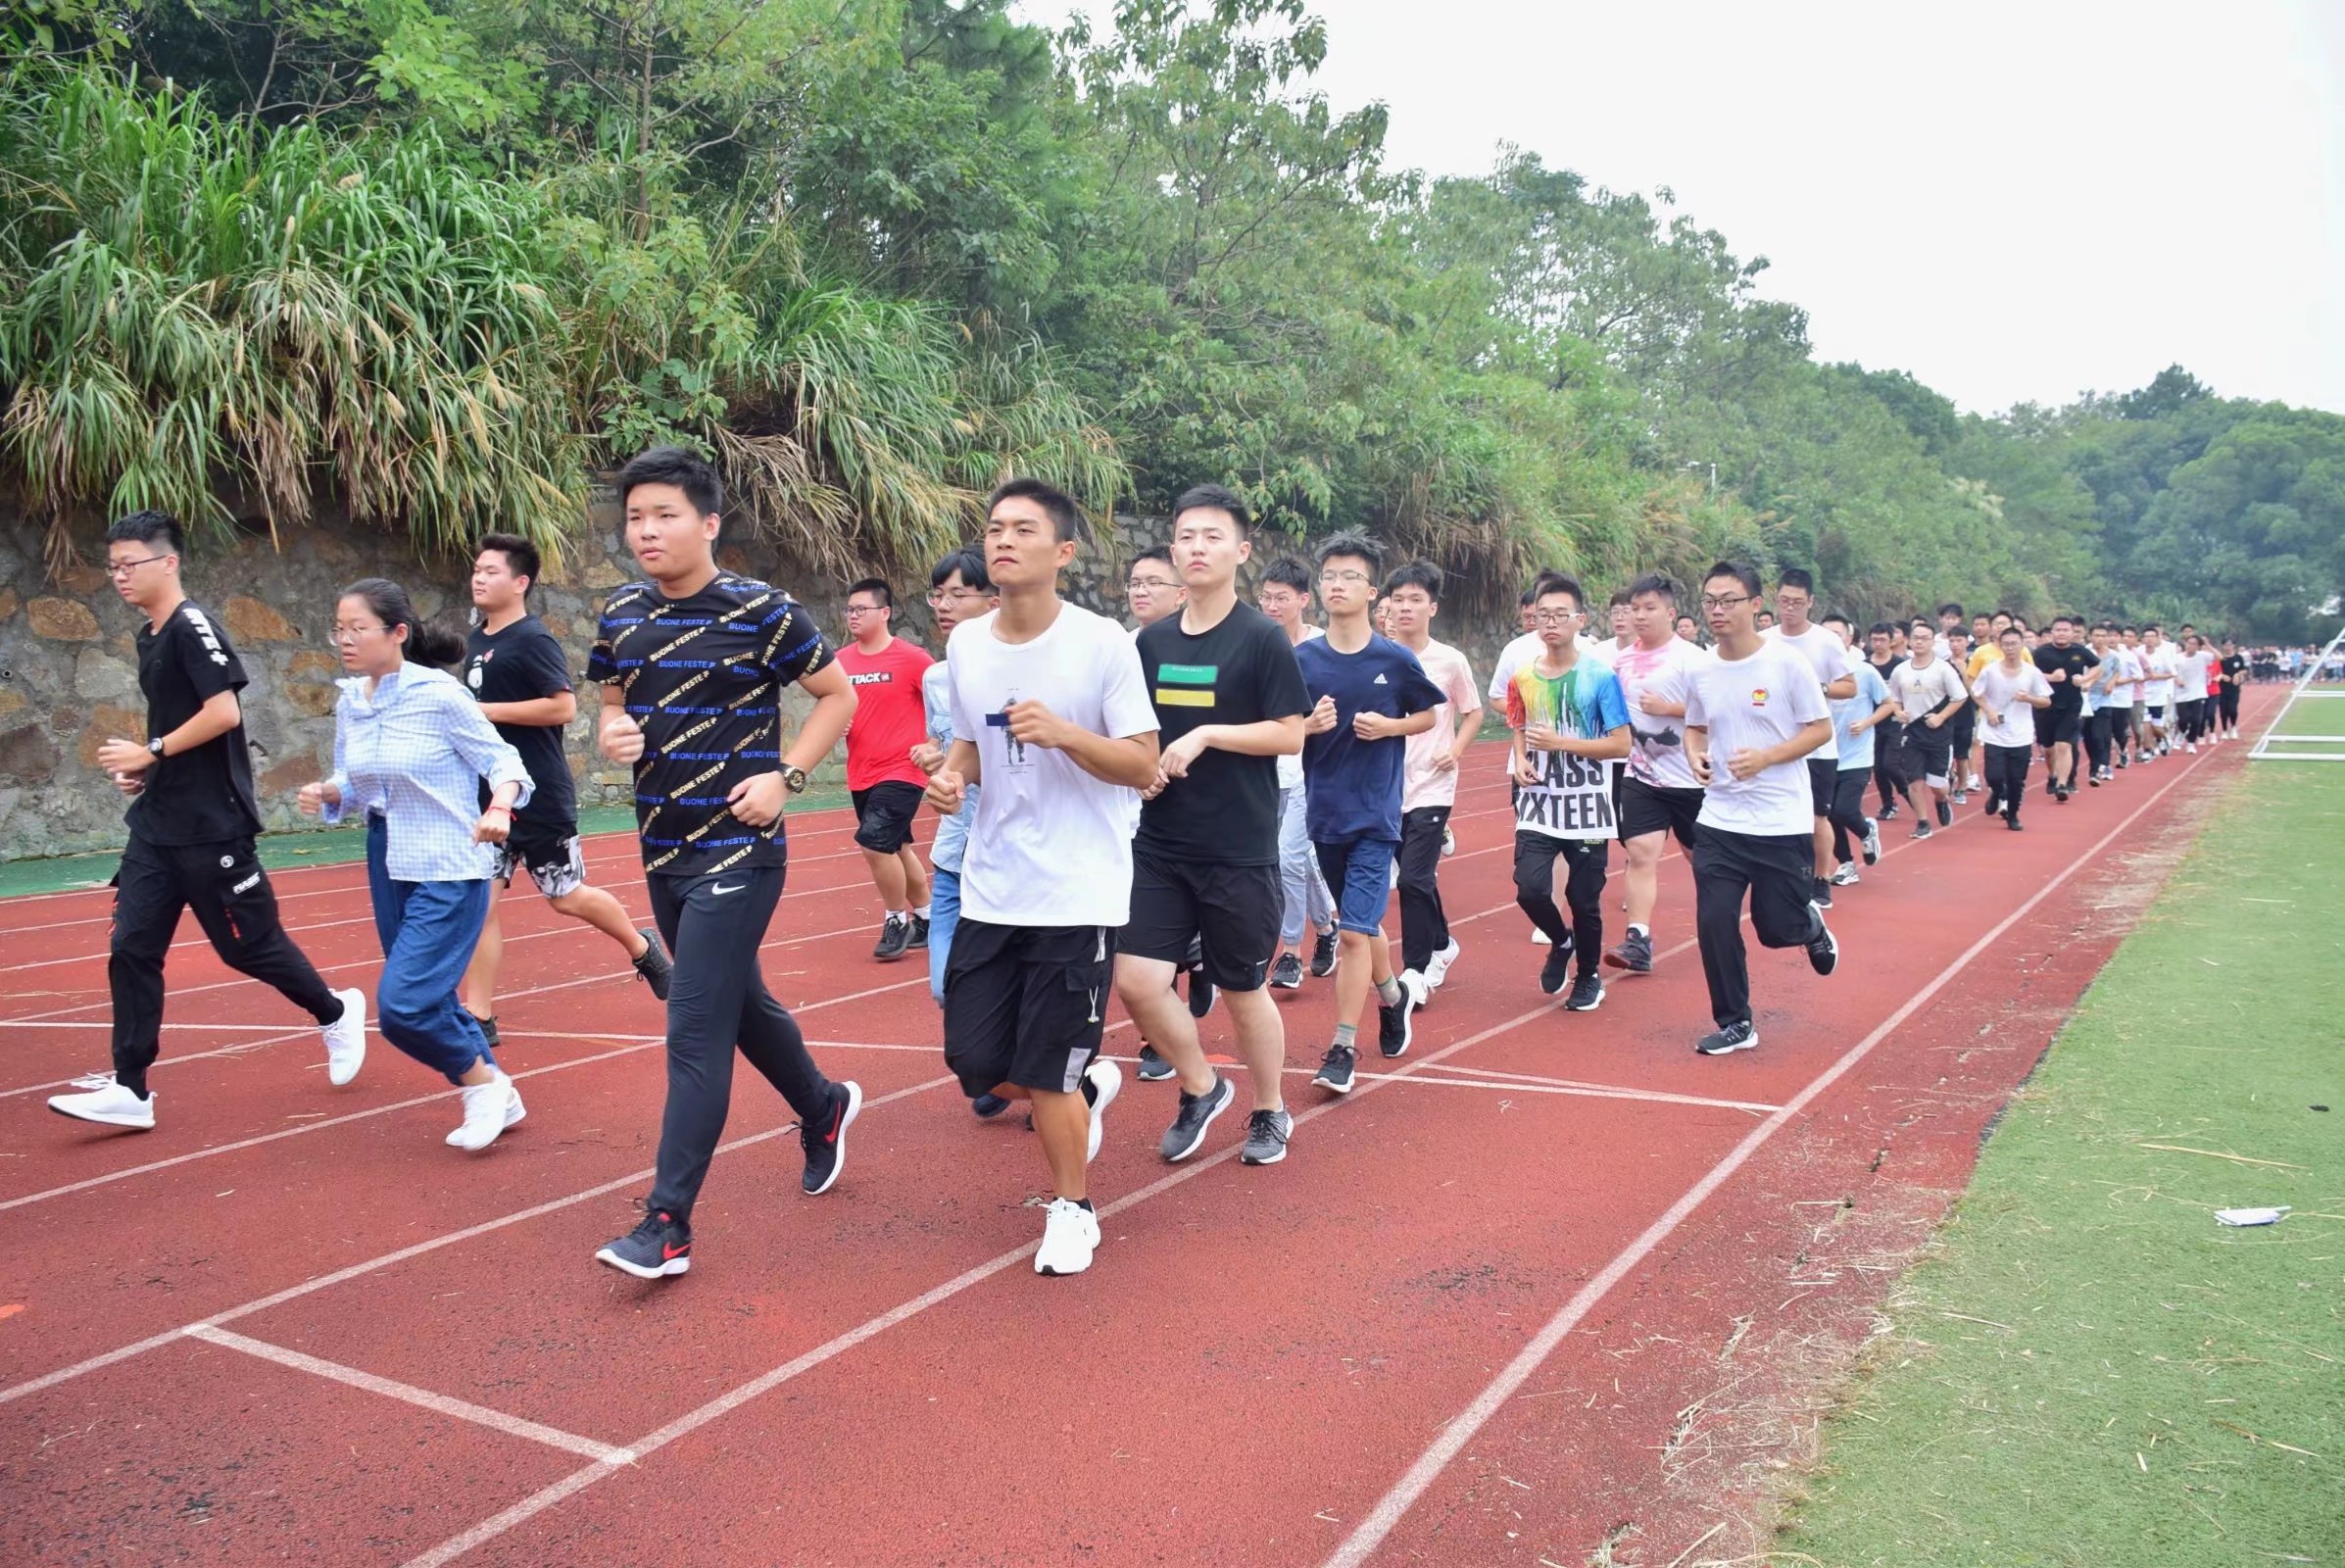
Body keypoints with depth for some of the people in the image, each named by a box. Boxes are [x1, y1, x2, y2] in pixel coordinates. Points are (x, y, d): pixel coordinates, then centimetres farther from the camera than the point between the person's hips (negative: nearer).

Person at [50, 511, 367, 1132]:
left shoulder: (193, 627, -13)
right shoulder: (148, 637, 14)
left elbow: (224, 713, -22)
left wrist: (151, 752, -16)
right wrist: (142, 770, 8)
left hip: (211, 826, -8)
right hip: (157, 825, 8)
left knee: (249, 945, 3)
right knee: (130, 948, 1)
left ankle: (336, 1012, 27)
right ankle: (130, 1090, 5)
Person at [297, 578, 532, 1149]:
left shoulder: (440, 695, -15)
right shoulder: (349, 703, 4)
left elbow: (503, 761, -10)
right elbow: (352, 783, 15)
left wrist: (499, 807, -29)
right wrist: (328, 794, -7)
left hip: (449, 871, -7)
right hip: (388, 867, 7)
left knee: (401, 1005, -15)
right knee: (426, 1004, 15)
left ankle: (483, 1082, 10)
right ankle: (497, 1100, 33)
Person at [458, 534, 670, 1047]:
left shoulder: (533, 639, -14)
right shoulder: (475, 640, 11)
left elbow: (564, 706, -24)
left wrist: (490, 711, -22)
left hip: (541, 795, -7)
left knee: (567, 896, 7)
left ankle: (643, 949, 32)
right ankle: (479, 1017, 5)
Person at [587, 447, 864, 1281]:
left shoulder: (762, 611, -11)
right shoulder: (620, 615, 5)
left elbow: (838, 695, -3)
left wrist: (784, 777, -14)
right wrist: (612, 733, -5)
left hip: (737, 851, -7)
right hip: (664, 851, 7)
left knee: (695, 1031, -8)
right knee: (739, 1003, 20)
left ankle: (667, 1222, -1)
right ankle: (823, 1108, 45)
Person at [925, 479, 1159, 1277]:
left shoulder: (1103, 643, -12)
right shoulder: (966, 644, 4)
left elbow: (1145, 766, -11)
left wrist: (1063, 732, -26)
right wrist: (950, 775, -5)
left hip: (1078, 895, -5)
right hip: (990, 891, 5)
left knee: (1046, 1075, 0)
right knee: (974, 1062, 9)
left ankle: (1072, 1209, 27)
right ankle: (1090, 1086, 40)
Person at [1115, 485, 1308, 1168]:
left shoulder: (1262, 638, -7)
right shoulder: (1152, 640, 8)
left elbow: (1290, 734, -11)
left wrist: (1206, 735, -19)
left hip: (1240, 853, -4)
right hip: (1159, 848, 4)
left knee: (1242, 989, 8)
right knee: (1136, 979, -4)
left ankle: (1269, 1111, 32)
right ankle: (1200, 1089, 23)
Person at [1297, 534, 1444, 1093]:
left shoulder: (1396, 660, -6)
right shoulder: (1301, 659, -1)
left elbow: (1429, 715, 8)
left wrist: (1390, 726, -11)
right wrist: (1310, 724, -17)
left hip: (1375, 814, -3)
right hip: (1324, 811, 3)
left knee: (1355, 930, -9)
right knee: (1362, 921, 18)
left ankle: (1343, 1048, 0)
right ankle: (1393, 996, 45)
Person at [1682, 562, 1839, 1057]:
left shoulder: (1787, 661, -10)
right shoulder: (1701, 673, 2)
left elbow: (1821, 730, -6)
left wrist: (1765, 757, -21)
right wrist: (1696, 754, -5)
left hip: (1783, 824, -3)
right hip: (1719, 821, 4)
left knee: (1777, 929, 4)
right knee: (1714, 923, -3)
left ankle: (1812, 926, 41)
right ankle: (1735, 1024, 14)